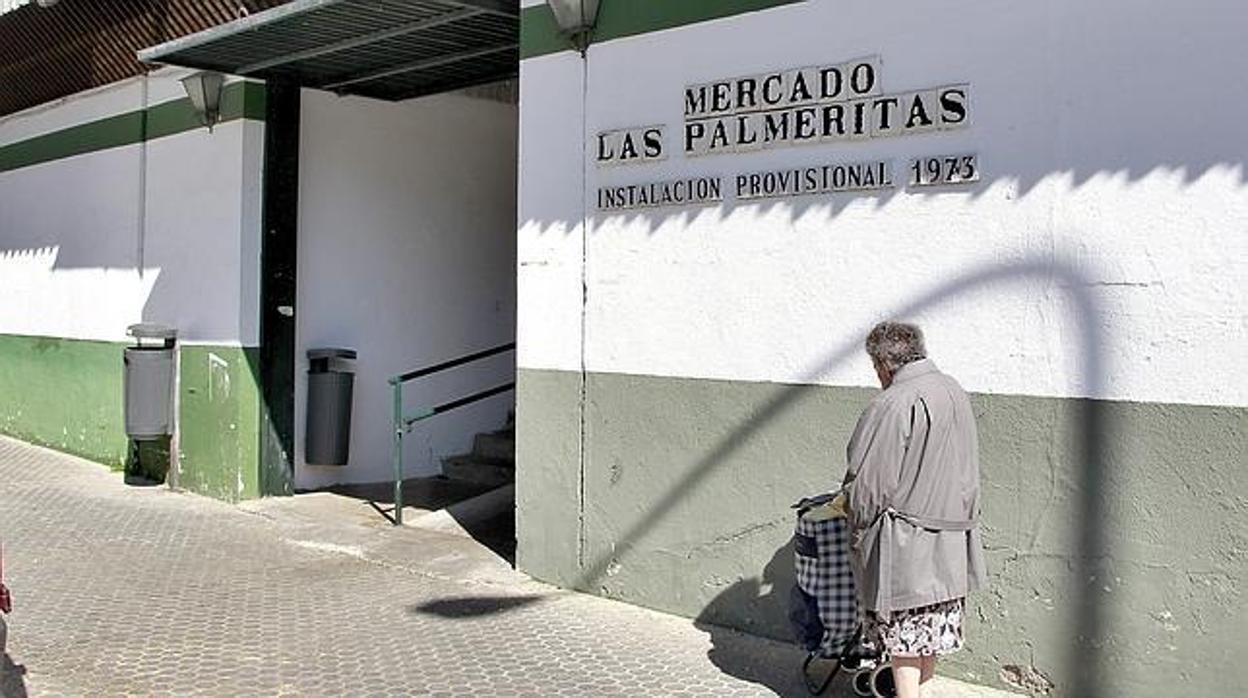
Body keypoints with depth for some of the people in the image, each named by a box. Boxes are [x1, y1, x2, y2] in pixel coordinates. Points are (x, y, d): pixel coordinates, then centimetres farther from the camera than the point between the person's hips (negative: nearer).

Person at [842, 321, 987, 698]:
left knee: (902, 633, 2)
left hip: (905, 541, -8)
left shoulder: (893, 405, -20)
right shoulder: (956, 393, 7)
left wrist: (858, 528, -5)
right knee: (936, 624, 19)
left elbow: (869, 481, -18)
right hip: (952, 542, 8)